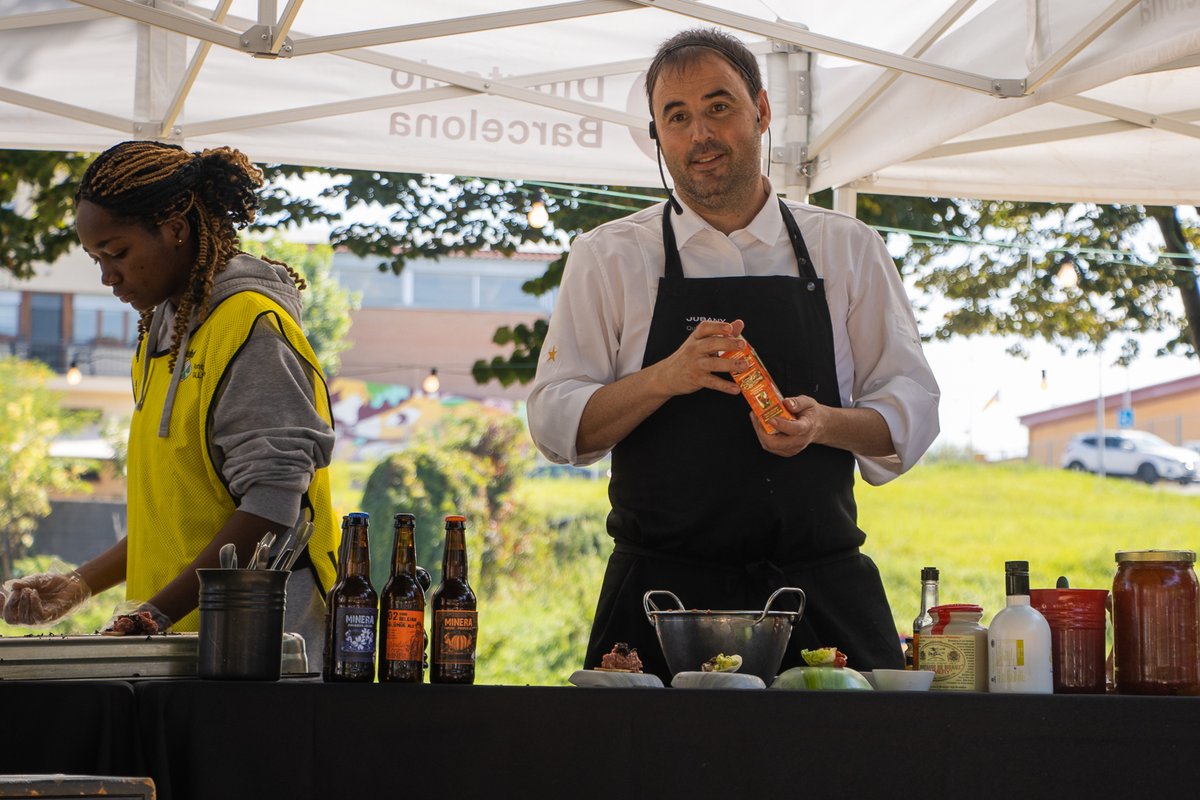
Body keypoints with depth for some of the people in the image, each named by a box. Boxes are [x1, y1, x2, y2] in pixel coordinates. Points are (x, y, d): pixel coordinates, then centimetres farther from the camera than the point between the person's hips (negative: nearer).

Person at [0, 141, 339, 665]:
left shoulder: (252, 325, -11)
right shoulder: (162, 333, 16)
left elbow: (271, 504, -18)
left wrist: (159, 614, -21)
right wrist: (81, 583, 11)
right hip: (181, 641, 7)